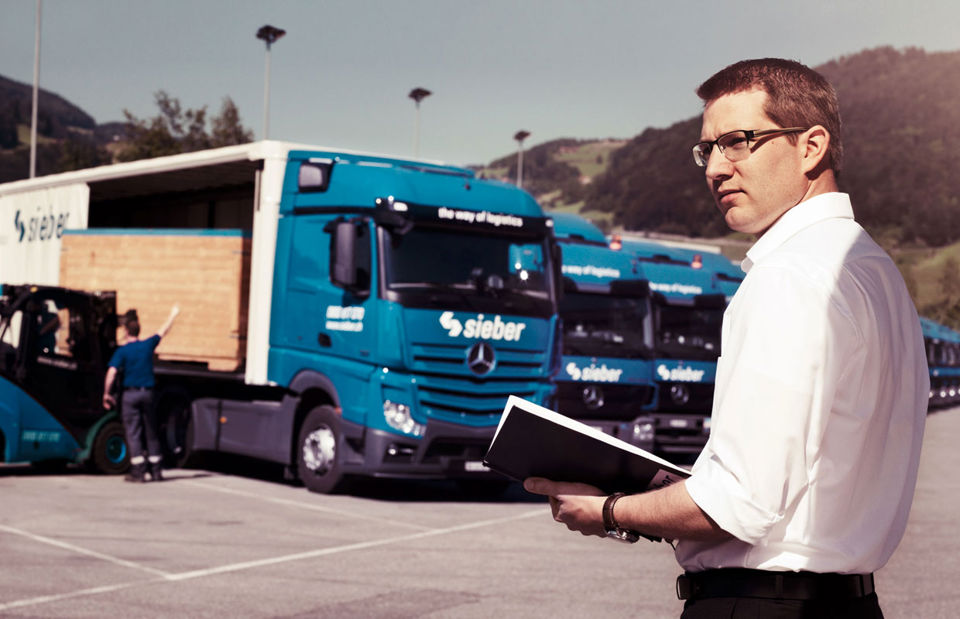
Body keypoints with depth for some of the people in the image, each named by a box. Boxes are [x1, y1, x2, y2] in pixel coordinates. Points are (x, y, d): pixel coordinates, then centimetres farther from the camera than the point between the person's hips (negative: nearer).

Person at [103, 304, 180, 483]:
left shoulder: (122, 351, -7)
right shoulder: (148, 345, 3)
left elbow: (111, 373, -17)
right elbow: (163, 331, 20)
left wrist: (106, 394, -8)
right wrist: (173, 314, 36)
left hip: (130, 394, -3)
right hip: (147, 393, 3)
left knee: (133, 434, 0)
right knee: (151, 433, 11)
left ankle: (138, 471, -5)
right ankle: (156, 471, 15)